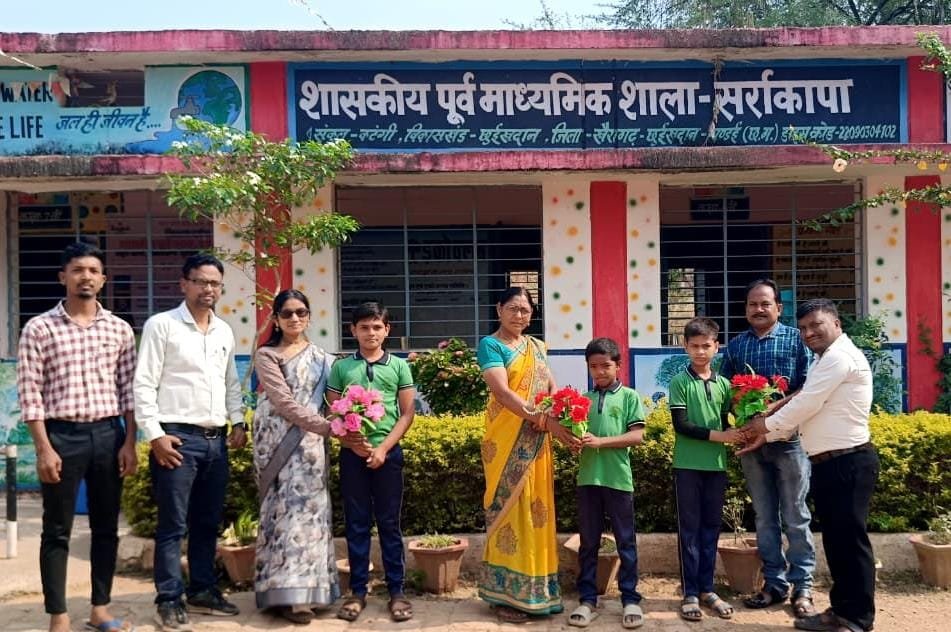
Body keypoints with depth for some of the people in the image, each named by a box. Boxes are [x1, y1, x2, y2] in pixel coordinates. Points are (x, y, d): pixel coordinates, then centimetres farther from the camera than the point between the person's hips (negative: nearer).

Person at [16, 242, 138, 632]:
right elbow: (29, 393, -6)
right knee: (57, 531, 5)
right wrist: (43, 448, -11)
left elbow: (129, 388, 7)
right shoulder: (39, 328, -3)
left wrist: (130, 442, 1)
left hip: (108, 433, 3)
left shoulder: (119, 329, 6)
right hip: (62, 435, -3)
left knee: (106, 526, 11)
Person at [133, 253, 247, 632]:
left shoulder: (224, 332, 14)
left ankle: (202, 591, 25)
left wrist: (238, 422, 12)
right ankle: (169, 601, 9)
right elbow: (144, 384, -8)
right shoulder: (162, 325, -4)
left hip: (216, 440, 6)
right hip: (177, 438, -6)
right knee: (173, 525, -1)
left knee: (208, 522, 13)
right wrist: (154, 434, -14)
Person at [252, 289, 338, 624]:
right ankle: (286, 592, -2)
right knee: (286, 508, -6)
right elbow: (284, 402, -10)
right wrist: (327, 427, -17)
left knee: (308, 508, 3)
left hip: (312, 442, 4)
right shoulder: (266, 355, 1)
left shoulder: (321, 356, 15)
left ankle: (303, 587, 10)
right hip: (280, 440, -4)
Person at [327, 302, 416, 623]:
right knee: (356, 523, 7)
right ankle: (357, 591, 17)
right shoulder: (341, 367, 5)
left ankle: (396, 591, 13)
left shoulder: (398, 366, 4)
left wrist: (383, 448, -8)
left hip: (388, 452, 0)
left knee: (389, 522, 5)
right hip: (352, 453, 1)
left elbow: (407, 413, 2)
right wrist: (353, 444, -10)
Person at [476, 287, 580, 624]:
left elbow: (551, 386, 11)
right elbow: (502, 392, -18)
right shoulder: (490, 345, -5)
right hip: (507, 441, -6)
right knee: (509, 510, -2)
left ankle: (537, 589, 20)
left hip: (537, 441, 6)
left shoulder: (537, 346, 15)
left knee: (537, 509, 9)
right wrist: (544, 420, -28)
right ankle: (505, 593, 7)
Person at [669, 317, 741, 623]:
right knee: (689, 529, 2)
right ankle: (690, 593, 9)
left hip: (716, 465, 4)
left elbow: (725, 424, 11)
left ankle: (707, 589, 21)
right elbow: (680, 425, -10)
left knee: (711, 529, 10)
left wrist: (736, 433, -11)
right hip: (688, 465, -4)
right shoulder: (679, 382, -3)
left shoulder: (723, 384, 8)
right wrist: (716, 435, -16)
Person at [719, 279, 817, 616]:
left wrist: (777, 409, -19)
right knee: (764, 518, 10)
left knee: (795, 517, 2)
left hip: (789, 438, -3)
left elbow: (808, 386, -7)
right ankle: (775, 583, 19)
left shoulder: (796, 338, 0)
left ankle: (802, 587, 10)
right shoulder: (735, 345, 11)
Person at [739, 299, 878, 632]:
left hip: (848, 463, -10)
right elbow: (805, 410, 21)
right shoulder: (826, 361, 20)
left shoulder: (840, 356, -14)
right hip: (829, 464, 10)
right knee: (834, 539, 15)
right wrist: (767, 436, 13)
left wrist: (767, 424, -4)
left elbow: (806, 405, -18)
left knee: (850, 539, -2)